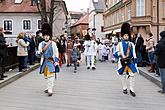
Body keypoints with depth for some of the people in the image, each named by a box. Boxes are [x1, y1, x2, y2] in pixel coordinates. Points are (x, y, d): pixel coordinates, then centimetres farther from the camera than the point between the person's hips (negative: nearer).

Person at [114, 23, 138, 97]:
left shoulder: (131, 44, 9)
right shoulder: (120, 44, 0)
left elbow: (134, 53, 12)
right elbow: (116, 53, -1)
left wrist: (135, 60, 6)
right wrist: (119, 54, -24)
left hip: (130, 62, 2)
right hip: (122, 62, -2)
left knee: (132, 75, -4)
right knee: (123, 75, 7)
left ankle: (132, 89, 6)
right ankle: (124, 88, 23)